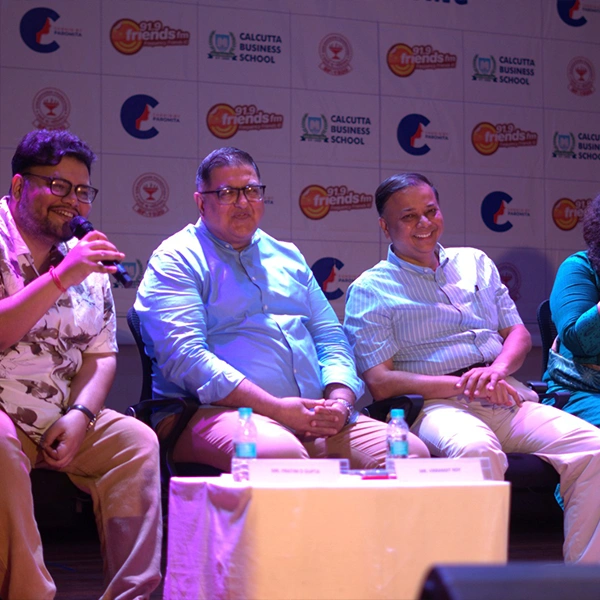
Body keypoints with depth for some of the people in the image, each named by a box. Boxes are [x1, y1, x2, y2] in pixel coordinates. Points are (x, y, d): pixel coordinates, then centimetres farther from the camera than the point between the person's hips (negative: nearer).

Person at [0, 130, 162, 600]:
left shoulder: (88, 260, 13)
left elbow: (101, 354, 11)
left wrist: (80, 415, -7)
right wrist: (61, 278, -24)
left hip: (62, 421, 6)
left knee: (137, 440, -14)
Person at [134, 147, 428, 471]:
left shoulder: (287, 257, 25)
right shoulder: (177, 259, 4)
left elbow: (331, 337, 22)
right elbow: (183, 357, -11)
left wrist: (340, 400, -2)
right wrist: (277, 409, -17)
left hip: (312, 418, 6)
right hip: (222, 413, -6)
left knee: (411, 453, -16)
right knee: (282, 455, -40)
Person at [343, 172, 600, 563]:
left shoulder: (475, 263, 24)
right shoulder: (371, 290, 8)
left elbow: (518, 333, 21)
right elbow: (380, 382, -2)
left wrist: (497, 370, -4)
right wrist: (463, 384, -13)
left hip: (506, 396, 5)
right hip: (436, 405, -5)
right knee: (476, 450, -40)